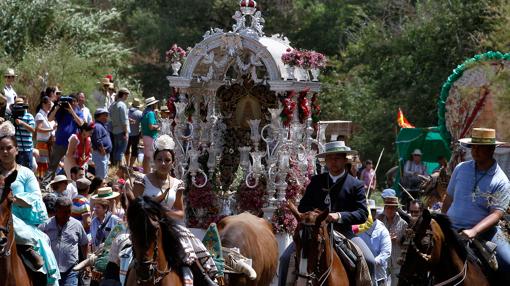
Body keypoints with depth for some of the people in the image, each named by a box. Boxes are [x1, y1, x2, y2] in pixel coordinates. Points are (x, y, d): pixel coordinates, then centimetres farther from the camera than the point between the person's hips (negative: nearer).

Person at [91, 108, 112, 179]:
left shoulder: (103, 126, 19)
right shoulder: (98, 126, -15)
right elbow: (98, 141, -23)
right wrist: (103, 151, -18)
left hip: (105, 154, 11)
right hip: (100, 154, -11)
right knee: (100, 176, -10)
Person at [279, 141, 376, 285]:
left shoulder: (356, 185, 5)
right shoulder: (316, 181, 14)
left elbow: (362, 214, -6)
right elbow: (302, 207, 13)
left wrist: (339, 216, -22)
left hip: (343, 233, -2)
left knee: (369, 261, -22)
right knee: (286, 259, -14)